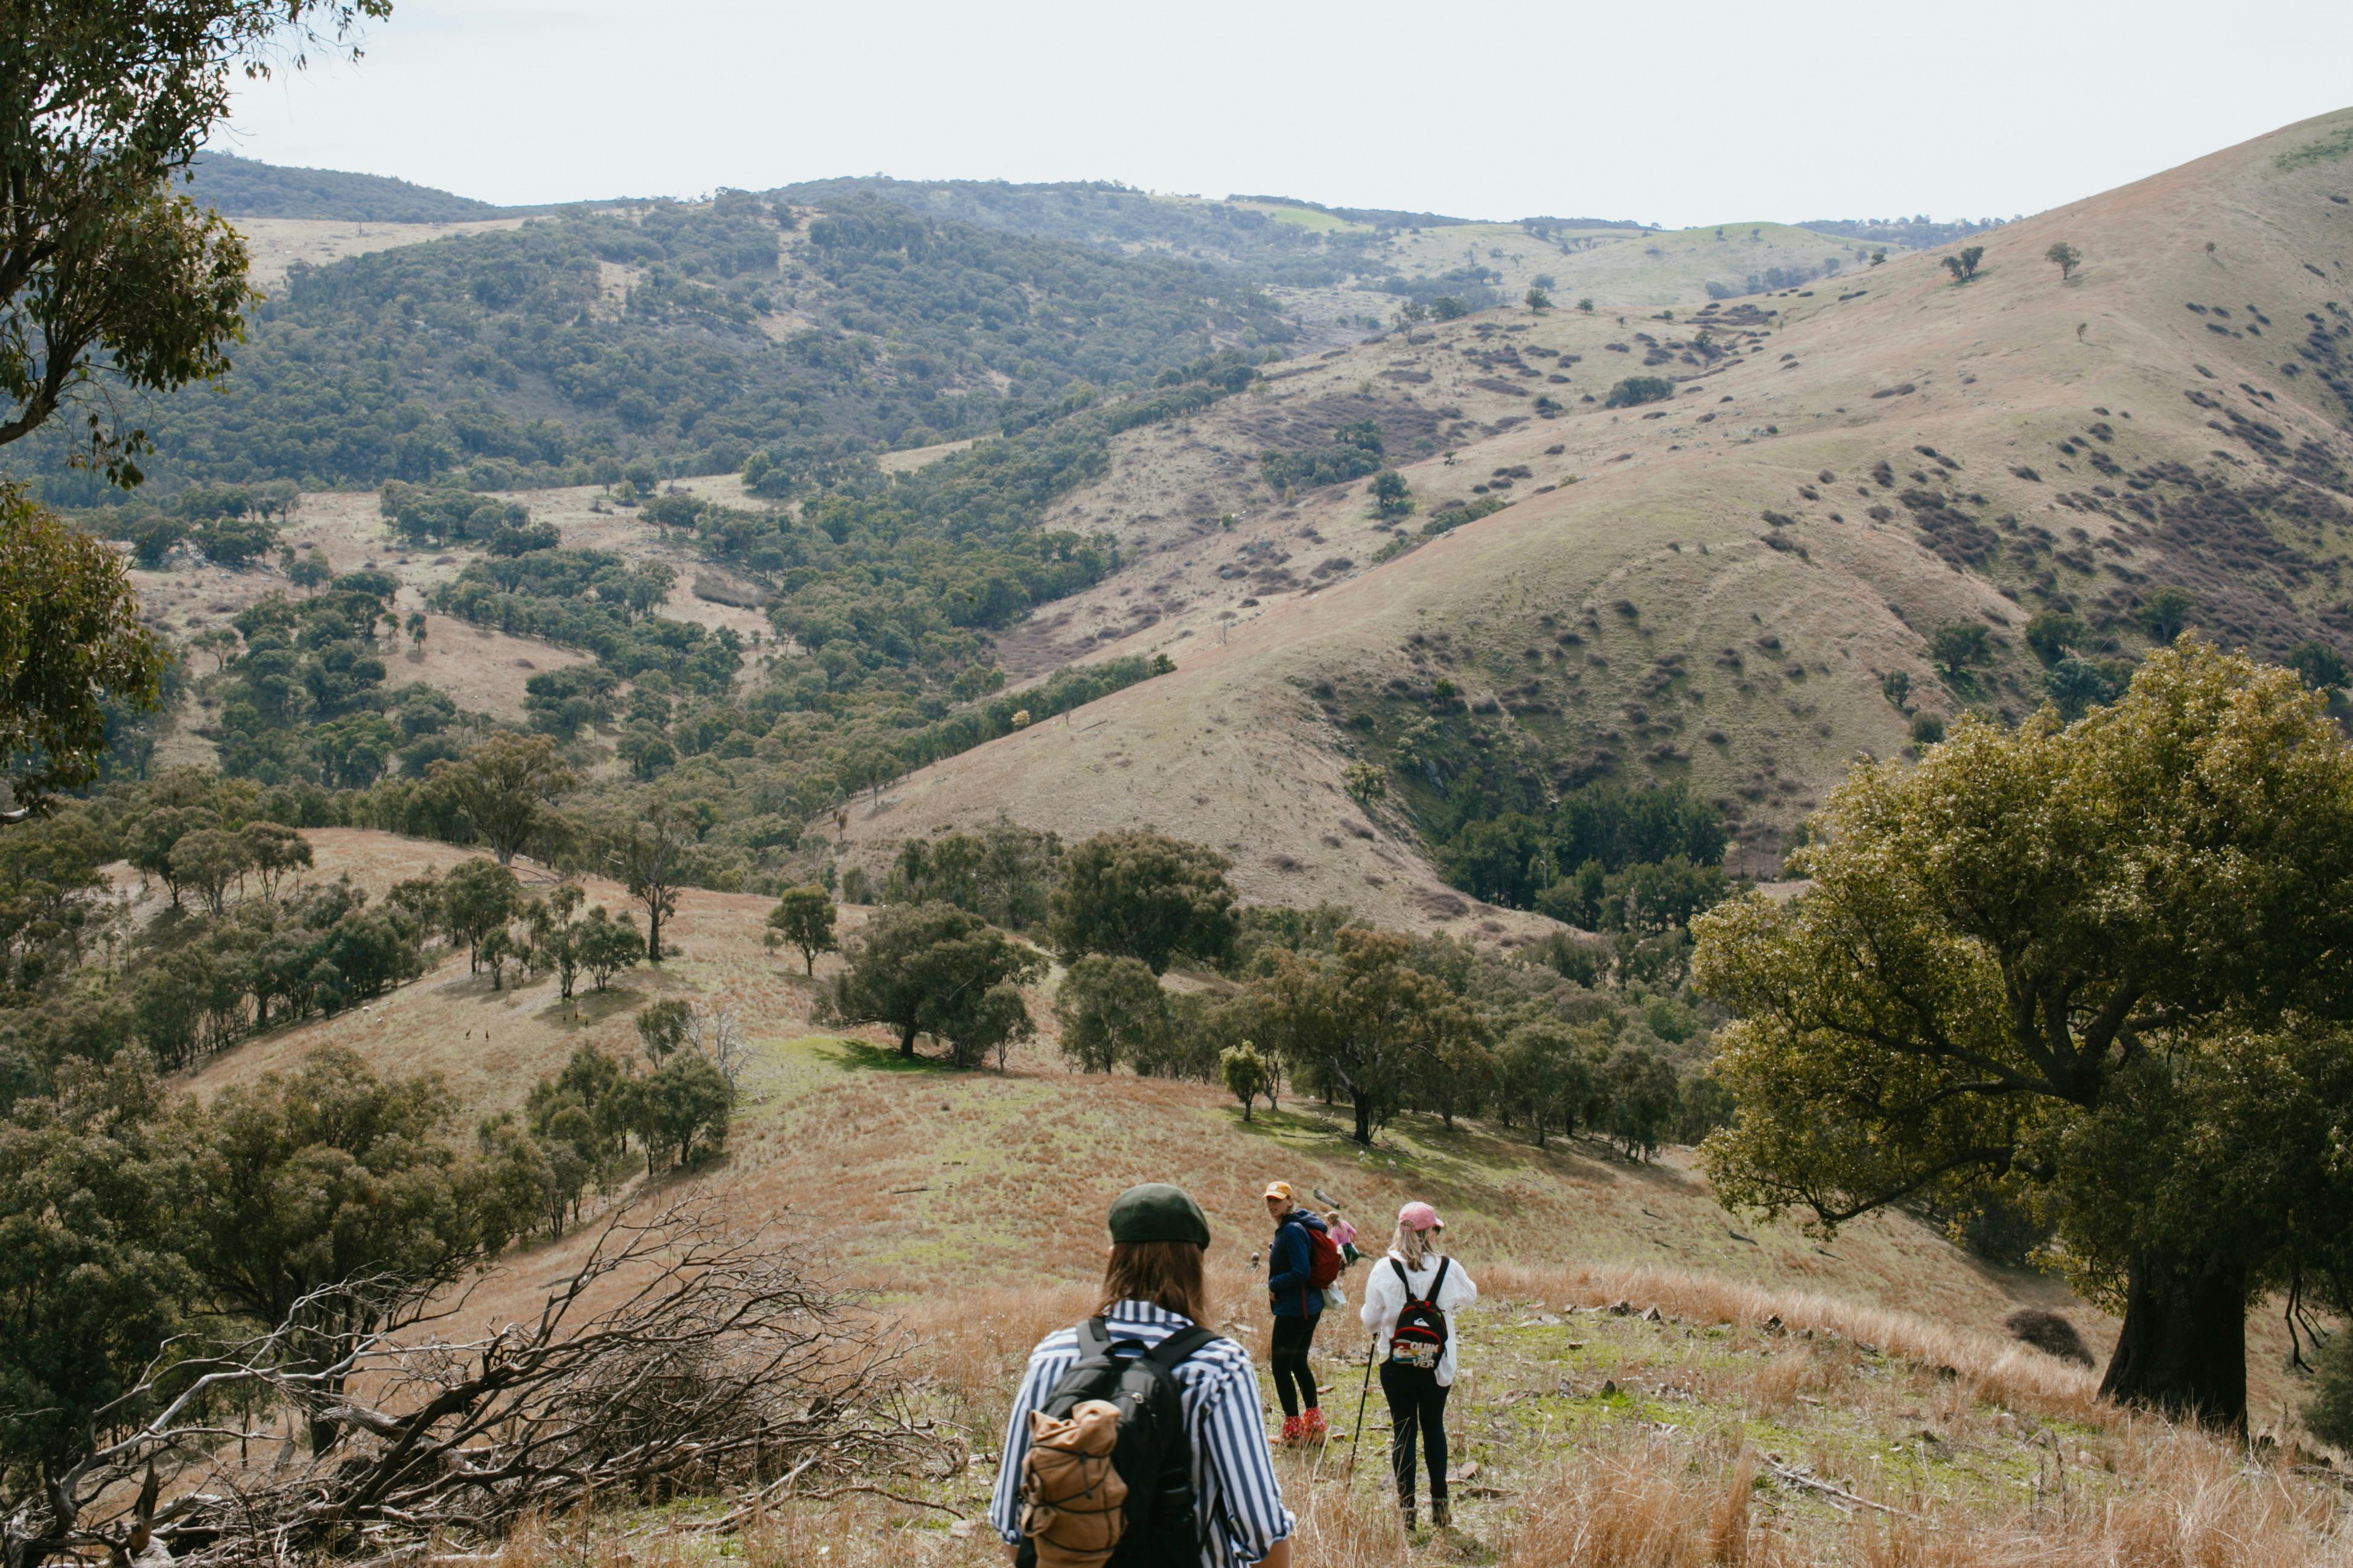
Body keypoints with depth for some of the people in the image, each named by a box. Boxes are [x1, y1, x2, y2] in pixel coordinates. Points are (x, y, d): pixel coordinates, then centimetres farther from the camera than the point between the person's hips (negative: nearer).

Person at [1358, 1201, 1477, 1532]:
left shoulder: (1384, 1270, -10)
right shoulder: (1447, 1268, -7)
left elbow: (1370, 1321, -4)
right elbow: (1470, 1295, 14)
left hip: (1397, 1365, -1)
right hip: (1437, 1365, 1)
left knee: (1403, 1431, 5)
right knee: (1434, 1427, 17)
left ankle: (1406, 1509, 5)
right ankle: (1439, 1502, 17)